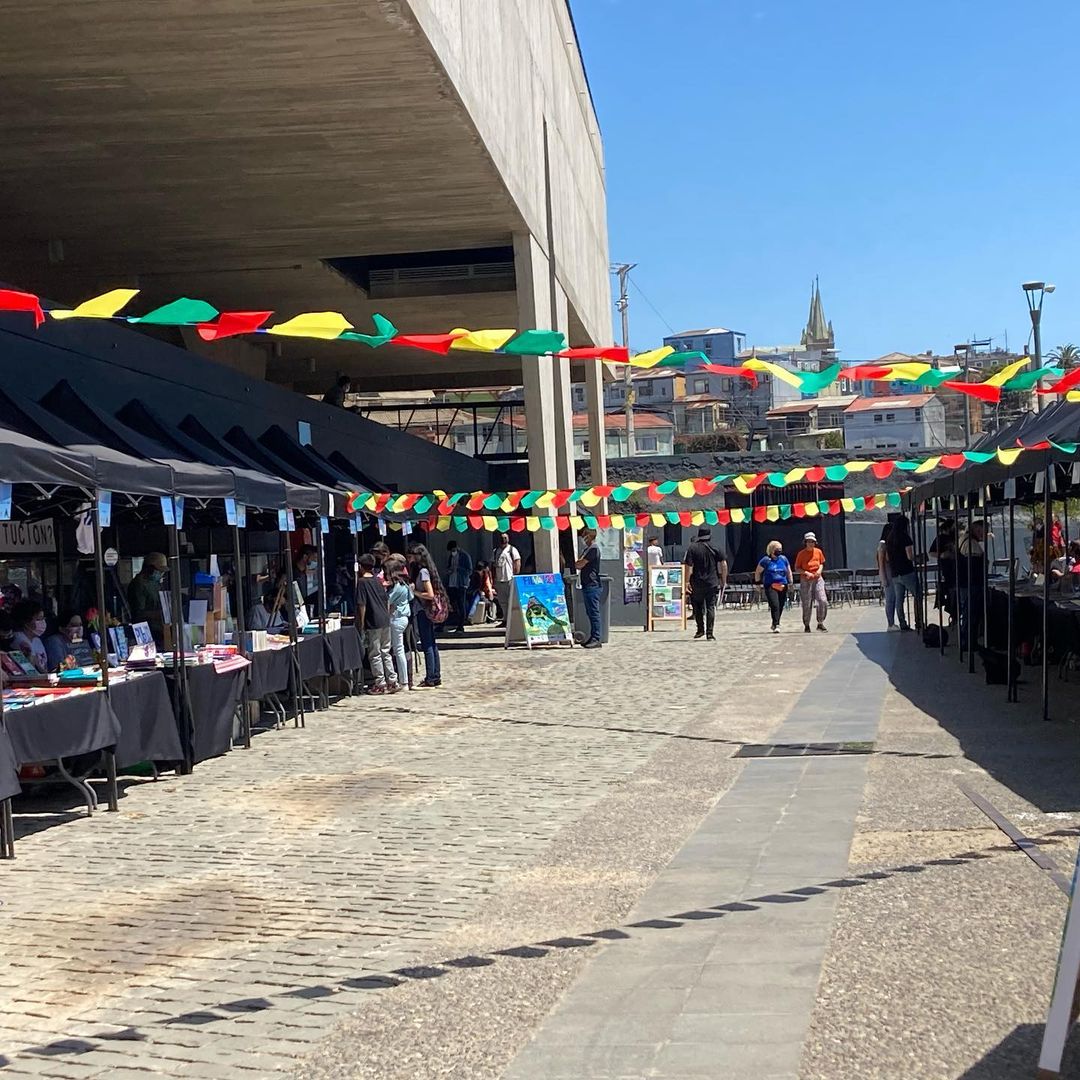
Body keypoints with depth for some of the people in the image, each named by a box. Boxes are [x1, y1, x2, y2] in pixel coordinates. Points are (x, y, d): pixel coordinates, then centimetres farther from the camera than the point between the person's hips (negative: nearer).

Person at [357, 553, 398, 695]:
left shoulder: (362, 582, -9)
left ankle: (380, 684, 4)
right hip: (385, 621, 7)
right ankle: (392, 681, 14)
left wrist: (361, 625, -8)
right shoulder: (378, 581, 12)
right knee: (386, 652, 14)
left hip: (373, 624, -7)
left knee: (375, 655, 1)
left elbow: (362, 605, -13)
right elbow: (387, 601, 15)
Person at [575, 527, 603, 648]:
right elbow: (580, 564, 18)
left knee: (594, 612, -9)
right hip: (587, 584, 10)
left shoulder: (593, 549, -12)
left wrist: (572, 563, 4)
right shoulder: (587, 549, 19)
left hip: (592, 585, -10)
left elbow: (580, 564, -15)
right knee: (590, 613, 11)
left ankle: (597, 639, -9)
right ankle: (593, 638, 15)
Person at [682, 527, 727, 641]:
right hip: (712, 583, 1)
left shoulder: (692, 548, -4)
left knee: (698, 607, 16)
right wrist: (724, 580, 10)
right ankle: (709, 633, -2)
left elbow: (689, 567, -9)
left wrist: (687, 582, -6)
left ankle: (700, 629, 22)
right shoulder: (715, 548, 1)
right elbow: (723, 564, 1)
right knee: (711, 607, 3)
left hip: (697, 583, -1)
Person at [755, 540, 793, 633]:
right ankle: (776, 625, -17)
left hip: (783, 586, 4)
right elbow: (758, 572, 9)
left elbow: (789, 572, 23)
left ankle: (775, 624, 24)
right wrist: (758, 583, 7)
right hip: (770, 586, -4)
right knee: (775, 605, -17)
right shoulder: (766, 560, 0)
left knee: (780, 607, 7)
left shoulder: (784, 559, 12)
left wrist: (790, 583, 18)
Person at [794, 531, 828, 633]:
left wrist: (820, 570, -3)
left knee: (823, 601, -11)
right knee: (807, 604, 0)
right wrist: (806, 573, -16)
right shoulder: (801, 554, -5)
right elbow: (797, 568, 0)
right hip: (806, 581, -2)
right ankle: (806, 626, 14)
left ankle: (820, 623, 3)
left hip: (817, 579, 2)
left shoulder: (818, 552, 5)